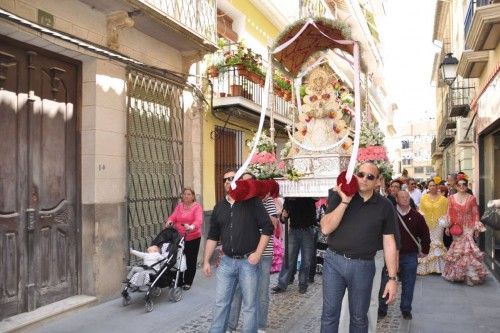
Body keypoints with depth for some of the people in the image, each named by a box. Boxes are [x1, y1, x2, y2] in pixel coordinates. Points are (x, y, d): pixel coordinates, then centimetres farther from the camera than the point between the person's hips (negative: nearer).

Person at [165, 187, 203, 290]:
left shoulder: (197, 206, -8)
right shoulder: (179, 206, 9)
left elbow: (198, 220, -22)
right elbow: (173, 216, -1)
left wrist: (191, 227, -41)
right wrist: (169, 221, -24)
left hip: (193, 238, -4)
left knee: (190, 261, 5)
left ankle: (188, 282, 21)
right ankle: (179, 281, 24)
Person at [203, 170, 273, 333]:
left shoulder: (252, 202, -6)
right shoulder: (219, 206, 9)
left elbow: (267, 227, -7)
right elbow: (212, 236, 13)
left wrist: (258, 253, -12)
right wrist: (206, 261, 9)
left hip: (248, 261, -4)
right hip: (226, 261, 4)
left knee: (249, 305, 7)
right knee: (220, 303, 12)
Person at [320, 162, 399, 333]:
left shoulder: (385, 206, 0)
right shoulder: (339, 196, -2)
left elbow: (389, 243, 0)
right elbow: (325, 228, -10)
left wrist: (392, 278, -3)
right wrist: (345, 201, -17)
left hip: (363, 266, 0)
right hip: (334, 261, 0)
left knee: (359, 317, 15)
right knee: (329, 313, 9)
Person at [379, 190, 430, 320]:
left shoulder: (417, 216, 1)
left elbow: (425, 234, 11)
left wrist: (424, 250, 10)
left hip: (410, 256, 2)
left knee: (408, 284, 10)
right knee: (385, 283, 4)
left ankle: (406, 310, 26)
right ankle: (382, 309, 17)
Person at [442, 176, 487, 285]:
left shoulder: (472, 198, 0)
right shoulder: (452, 198, 3)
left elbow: (475, 214, 1)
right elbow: (449, 214, 4)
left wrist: (477, 228, -3)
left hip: (468, 228, -1)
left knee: (467, 248, -8)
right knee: (457, 249, 7)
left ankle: (470, 274, 2)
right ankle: (457, 273, 20)